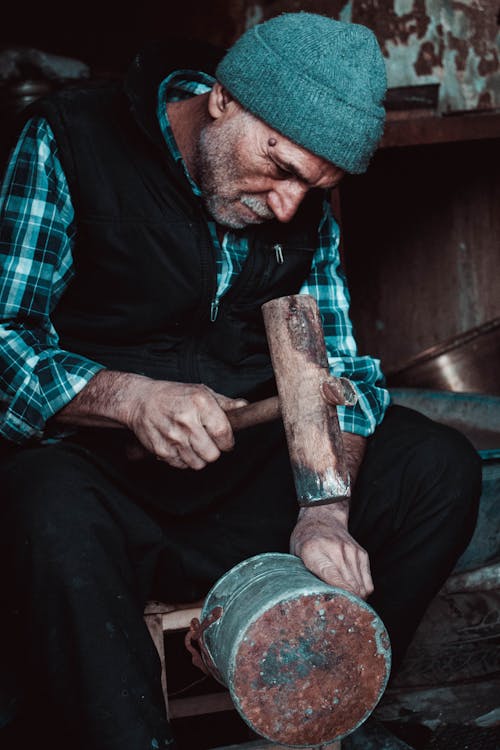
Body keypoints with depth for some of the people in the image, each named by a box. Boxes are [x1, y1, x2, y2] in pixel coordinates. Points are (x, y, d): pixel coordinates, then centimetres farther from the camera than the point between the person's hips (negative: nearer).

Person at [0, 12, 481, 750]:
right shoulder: (69, 142, -10)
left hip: (246, 477, 5)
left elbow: (341, 366, 3)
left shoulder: (305, 204, 6)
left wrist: (325, 509, -17)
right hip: (99, 468, -5)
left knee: (439, 464, -12)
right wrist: (129, 398, -33)